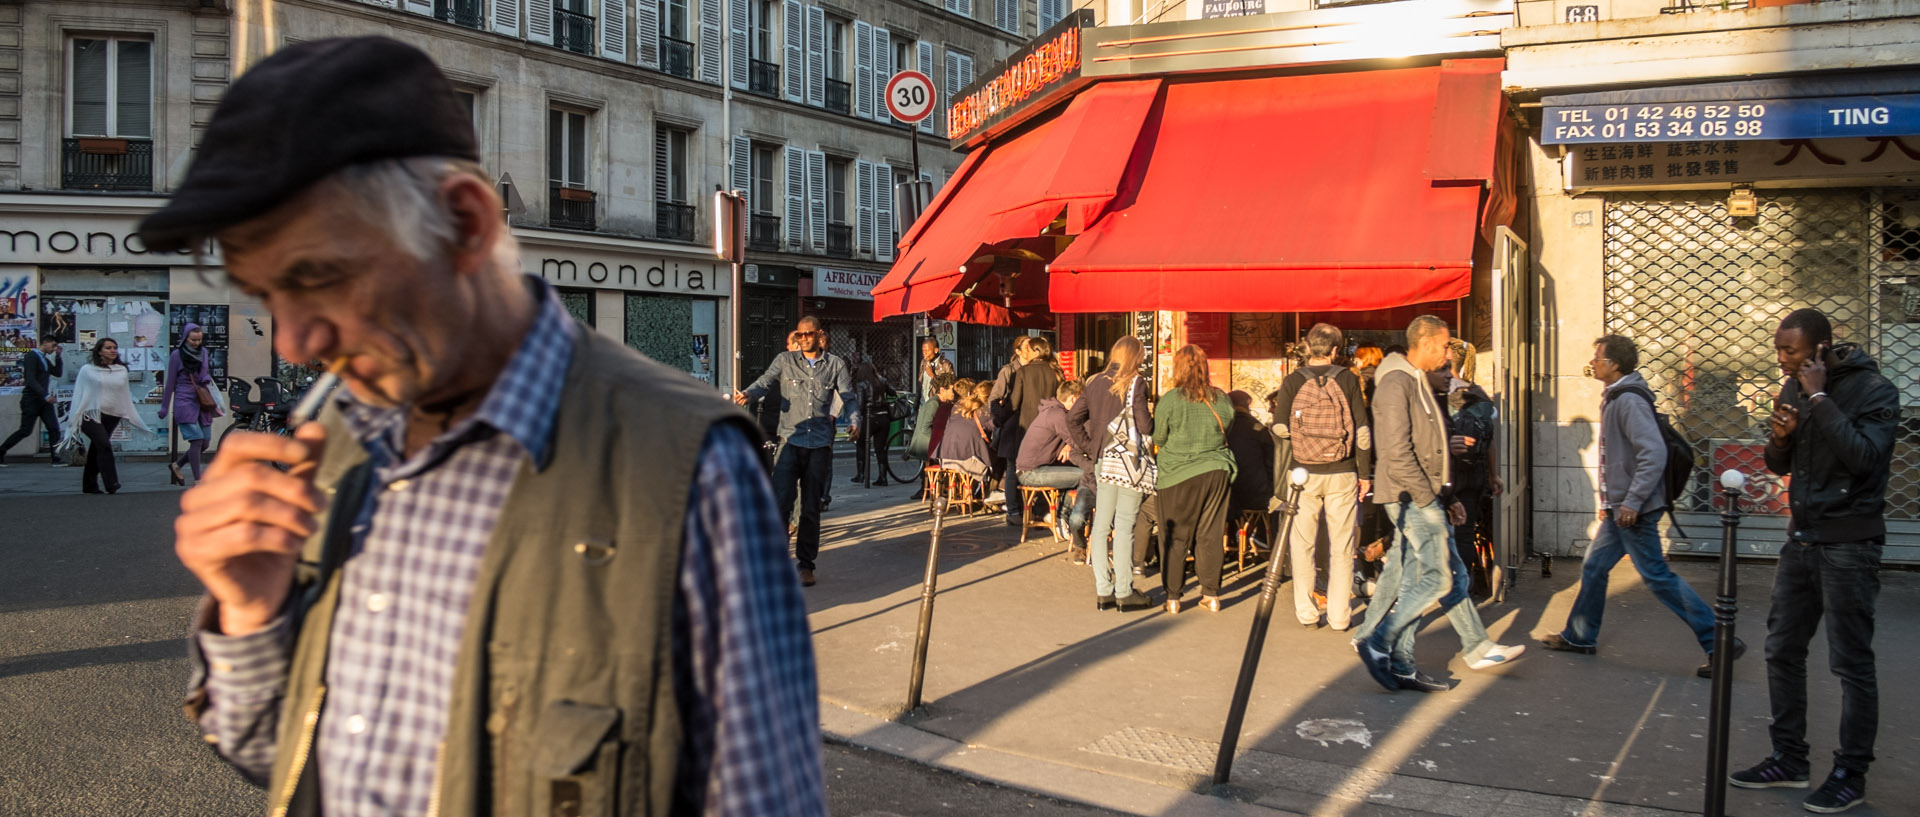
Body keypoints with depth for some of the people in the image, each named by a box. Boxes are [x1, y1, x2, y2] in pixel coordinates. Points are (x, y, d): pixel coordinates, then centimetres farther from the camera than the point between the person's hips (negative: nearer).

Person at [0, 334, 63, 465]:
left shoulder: (46, 360, 17)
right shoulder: (31, 356, -9)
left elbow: (58, 373, 13)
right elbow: (30, 380, -19)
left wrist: (58, 356, 6)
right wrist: (45, 395, -26)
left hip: (44, 400, 8)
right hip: (31, 400, -8)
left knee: (54, 429, -3)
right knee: (25, 431, -5)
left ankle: (56, 458, -3)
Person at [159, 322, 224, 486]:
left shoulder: (203, 352, 11)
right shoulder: (177, 355, -2)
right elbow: (170, 383, 1)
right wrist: (164, 407, 3)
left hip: (202, 403, 5)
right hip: (185, 402, -5)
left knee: (204, 444, 3)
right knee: (197, 440, -14)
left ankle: (176, 465, 27)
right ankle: (198, 481, -8)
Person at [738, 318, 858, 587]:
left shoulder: (835, 364, 11)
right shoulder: (785, 360, 10)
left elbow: (848, 397, 7)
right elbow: (766, 381, -2)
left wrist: (854, 422, -12)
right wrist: (747, 394, -24)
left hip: (820, 445, 1)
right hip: (790, 441, -1)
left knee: (811, 508, 6)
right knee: (781, 500, -15)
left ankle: (805, 565, 15)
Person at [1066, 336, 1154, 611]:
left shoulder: (1095, 382, 10)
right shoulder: (1135, 383, -7)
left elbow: (1073, 418, 8)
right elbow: (1145, 425, -13)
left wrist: (1090, 447, 10)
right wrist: (1156, 422, 8)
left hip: (1103, 462, 5)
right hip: (1130, 461, -5)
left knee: (1101, 525, 8)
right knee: (1124, 528, -3)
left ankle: (1103, 590, 12)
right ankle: (1124, 592, 2)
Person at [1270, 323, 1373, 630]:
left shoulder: (1292, 381, -1)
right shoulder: (1347, 379, 0)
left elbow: (1280, 430, -3)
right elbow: (1362, 429, 0)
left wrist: (1281, 475, 6)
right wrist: (1365, 473, 7)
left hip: (1303, 474, 0)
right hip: (1342, 475, 0)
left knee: (1303, 544, 10)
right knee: (1341, 546, 7)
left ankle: (1306, 612, 13)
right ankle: (1340, 615, 9)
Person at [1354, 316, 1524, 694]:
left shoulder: (1417, 383, 19)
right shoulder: (1395, 383, -13)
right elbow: (1397, 453, -20)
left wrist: (1444, 499, 16)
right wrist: (1429, 499, -19)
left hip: (1422, 497, 10)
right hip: (1411, 497, -10)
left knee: (1409, 579, 9)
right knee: (1439, 576, -10)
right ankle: (1377, 643, -3)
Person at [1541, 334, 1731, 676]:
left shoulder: (1629, 400, -18)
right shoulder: (1614, 398, 14)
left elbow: (1654, 453, -27)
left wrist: (1633, 502, -25)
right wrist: (1609, 500, 21)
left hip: (1634, 511, -10)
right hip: (1619, 509, 10)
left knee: (1658, 576, -5)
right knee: (1594, 568, 15)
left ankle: (1718, 642, 1)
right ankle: (1579, 636, 25)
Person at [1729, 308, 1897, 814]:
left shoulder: (1873, 390, -11)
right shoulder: (1793, 390, 9)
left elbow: (1863, 457, -26)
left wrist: (1820, 398, -22)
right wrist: (1779, 438, -7)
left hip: (1849, 543, -7)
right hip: (1802, 539, 7)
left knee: (1851, 662, -1)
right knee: (1782, 651, 10)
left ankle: (1851, 776, 8)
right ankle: (1788, 761, 20)